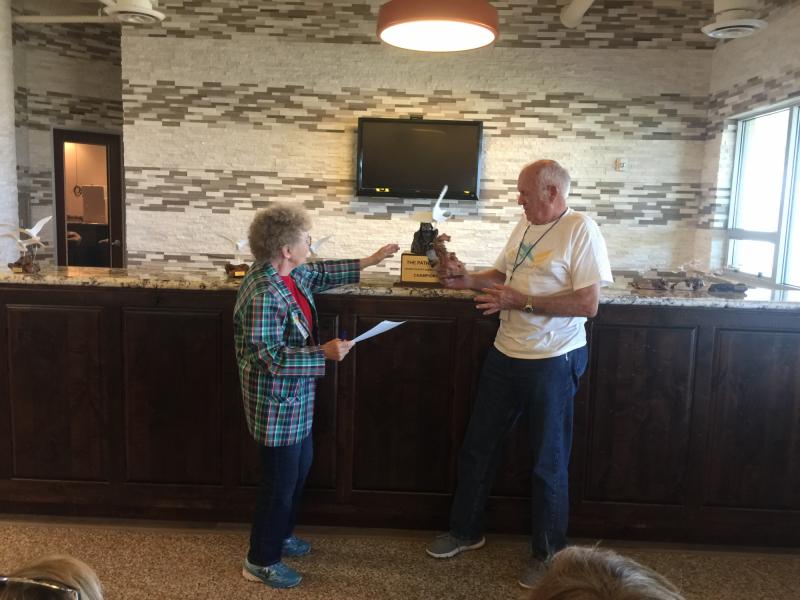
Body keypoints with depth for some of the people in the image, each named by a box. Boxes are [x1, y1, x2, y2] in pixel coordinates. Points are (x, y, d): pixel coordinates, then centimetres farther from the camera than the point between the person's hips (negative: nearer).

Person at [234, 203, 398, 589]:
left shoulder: (291, 273, 0)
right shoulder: (263, 295, -28)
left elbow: (321, 274, 21)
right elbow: (272, 357, -28)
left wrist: (368, 262, 21)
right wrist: (324, 353, -28)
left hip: (294, 397, 10)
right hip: (276, 402, -10)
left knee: (299, 468, 25)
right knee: (280, 480, 5)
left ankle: (281, 535, 46)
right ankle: (261, 561, 25)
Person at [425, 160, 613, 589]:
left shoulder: (580, 230, -15)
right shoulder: (524, 226, 7)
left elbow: (588, 304, -21)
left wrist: (521, 301, -22)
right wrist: (468, 280, 0)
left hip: (552, 361, -7)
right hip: (505, 355, 8)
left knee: (548, 462, 8)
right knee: (478, 447, 16)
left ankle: (548, 553, 29)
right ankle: (465, 530, 36)